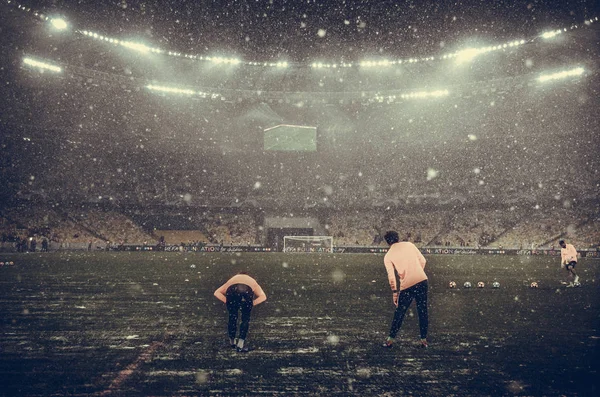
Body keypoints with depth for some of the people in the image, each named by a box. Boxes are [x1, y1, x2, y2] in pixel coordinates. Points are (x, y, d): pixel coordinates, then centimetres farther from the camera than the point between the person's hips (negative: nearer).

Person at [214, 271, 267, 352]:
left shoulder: (232, 279, 42)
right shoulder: (252, 281, 40)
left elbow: (216, 293, 25)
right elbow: (263, 296, 20)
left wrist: (226, 301, 20)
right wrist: (252, 304, 19)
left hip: (232, 290, 1)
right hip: (247, 291, -1)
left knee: (232, 317, 22)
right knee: (246, 319, 18)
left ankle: (232, 342, 38)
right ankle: (240, 344, 13)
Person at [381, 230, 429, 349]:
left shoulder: (388, 256, 2)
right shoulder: (409, 244, 9)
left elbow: (391, 276, -5)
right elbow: (423, 261, 8)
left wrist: (394, 292, -2)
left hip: (407, 286, -2)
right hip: (422, 281, 2)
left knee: (399, 313, 11)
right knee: (423, 311, 11)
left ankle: (390, 340, 14)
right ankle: (424, 340, 14)